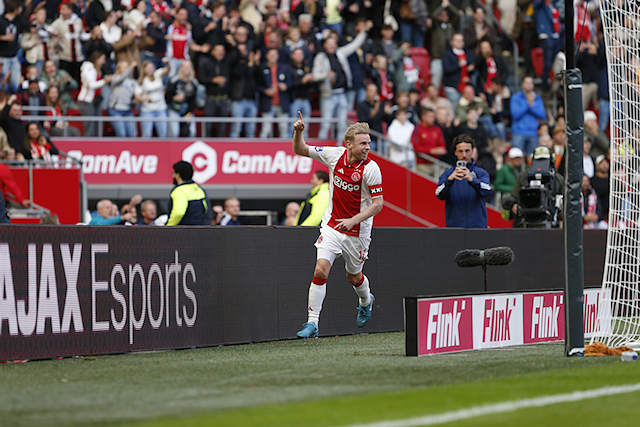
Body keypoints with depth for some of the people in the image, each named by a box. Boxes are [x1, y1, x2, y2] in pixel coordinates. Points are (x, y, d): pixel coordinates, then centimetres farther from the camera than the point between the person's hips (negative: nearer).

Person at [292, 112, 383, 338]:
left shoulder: (371, 168, -18)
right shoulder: (335, 154, -7)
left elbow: (378, 203, -17)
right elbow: (301, 150, 4)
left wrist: (354, 220, -28)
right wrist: (298, 132, -16)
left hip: (357, 232, -2)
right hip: (332, 224, 2)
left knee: (354, 277, 15)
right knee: (321, 270, -14)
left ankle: (366, 301, 51)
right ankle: (312, 322, -9)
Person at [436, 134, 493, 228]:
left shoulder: (480, 173, 7)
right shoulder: (448, 173, 9)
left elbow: (487, 192, -13)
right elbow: (439, 194, -7)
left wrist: (472, 180, -32)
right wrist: (450, 179, -28)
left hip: (477, 225, 0)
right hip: (454, 225, 1)